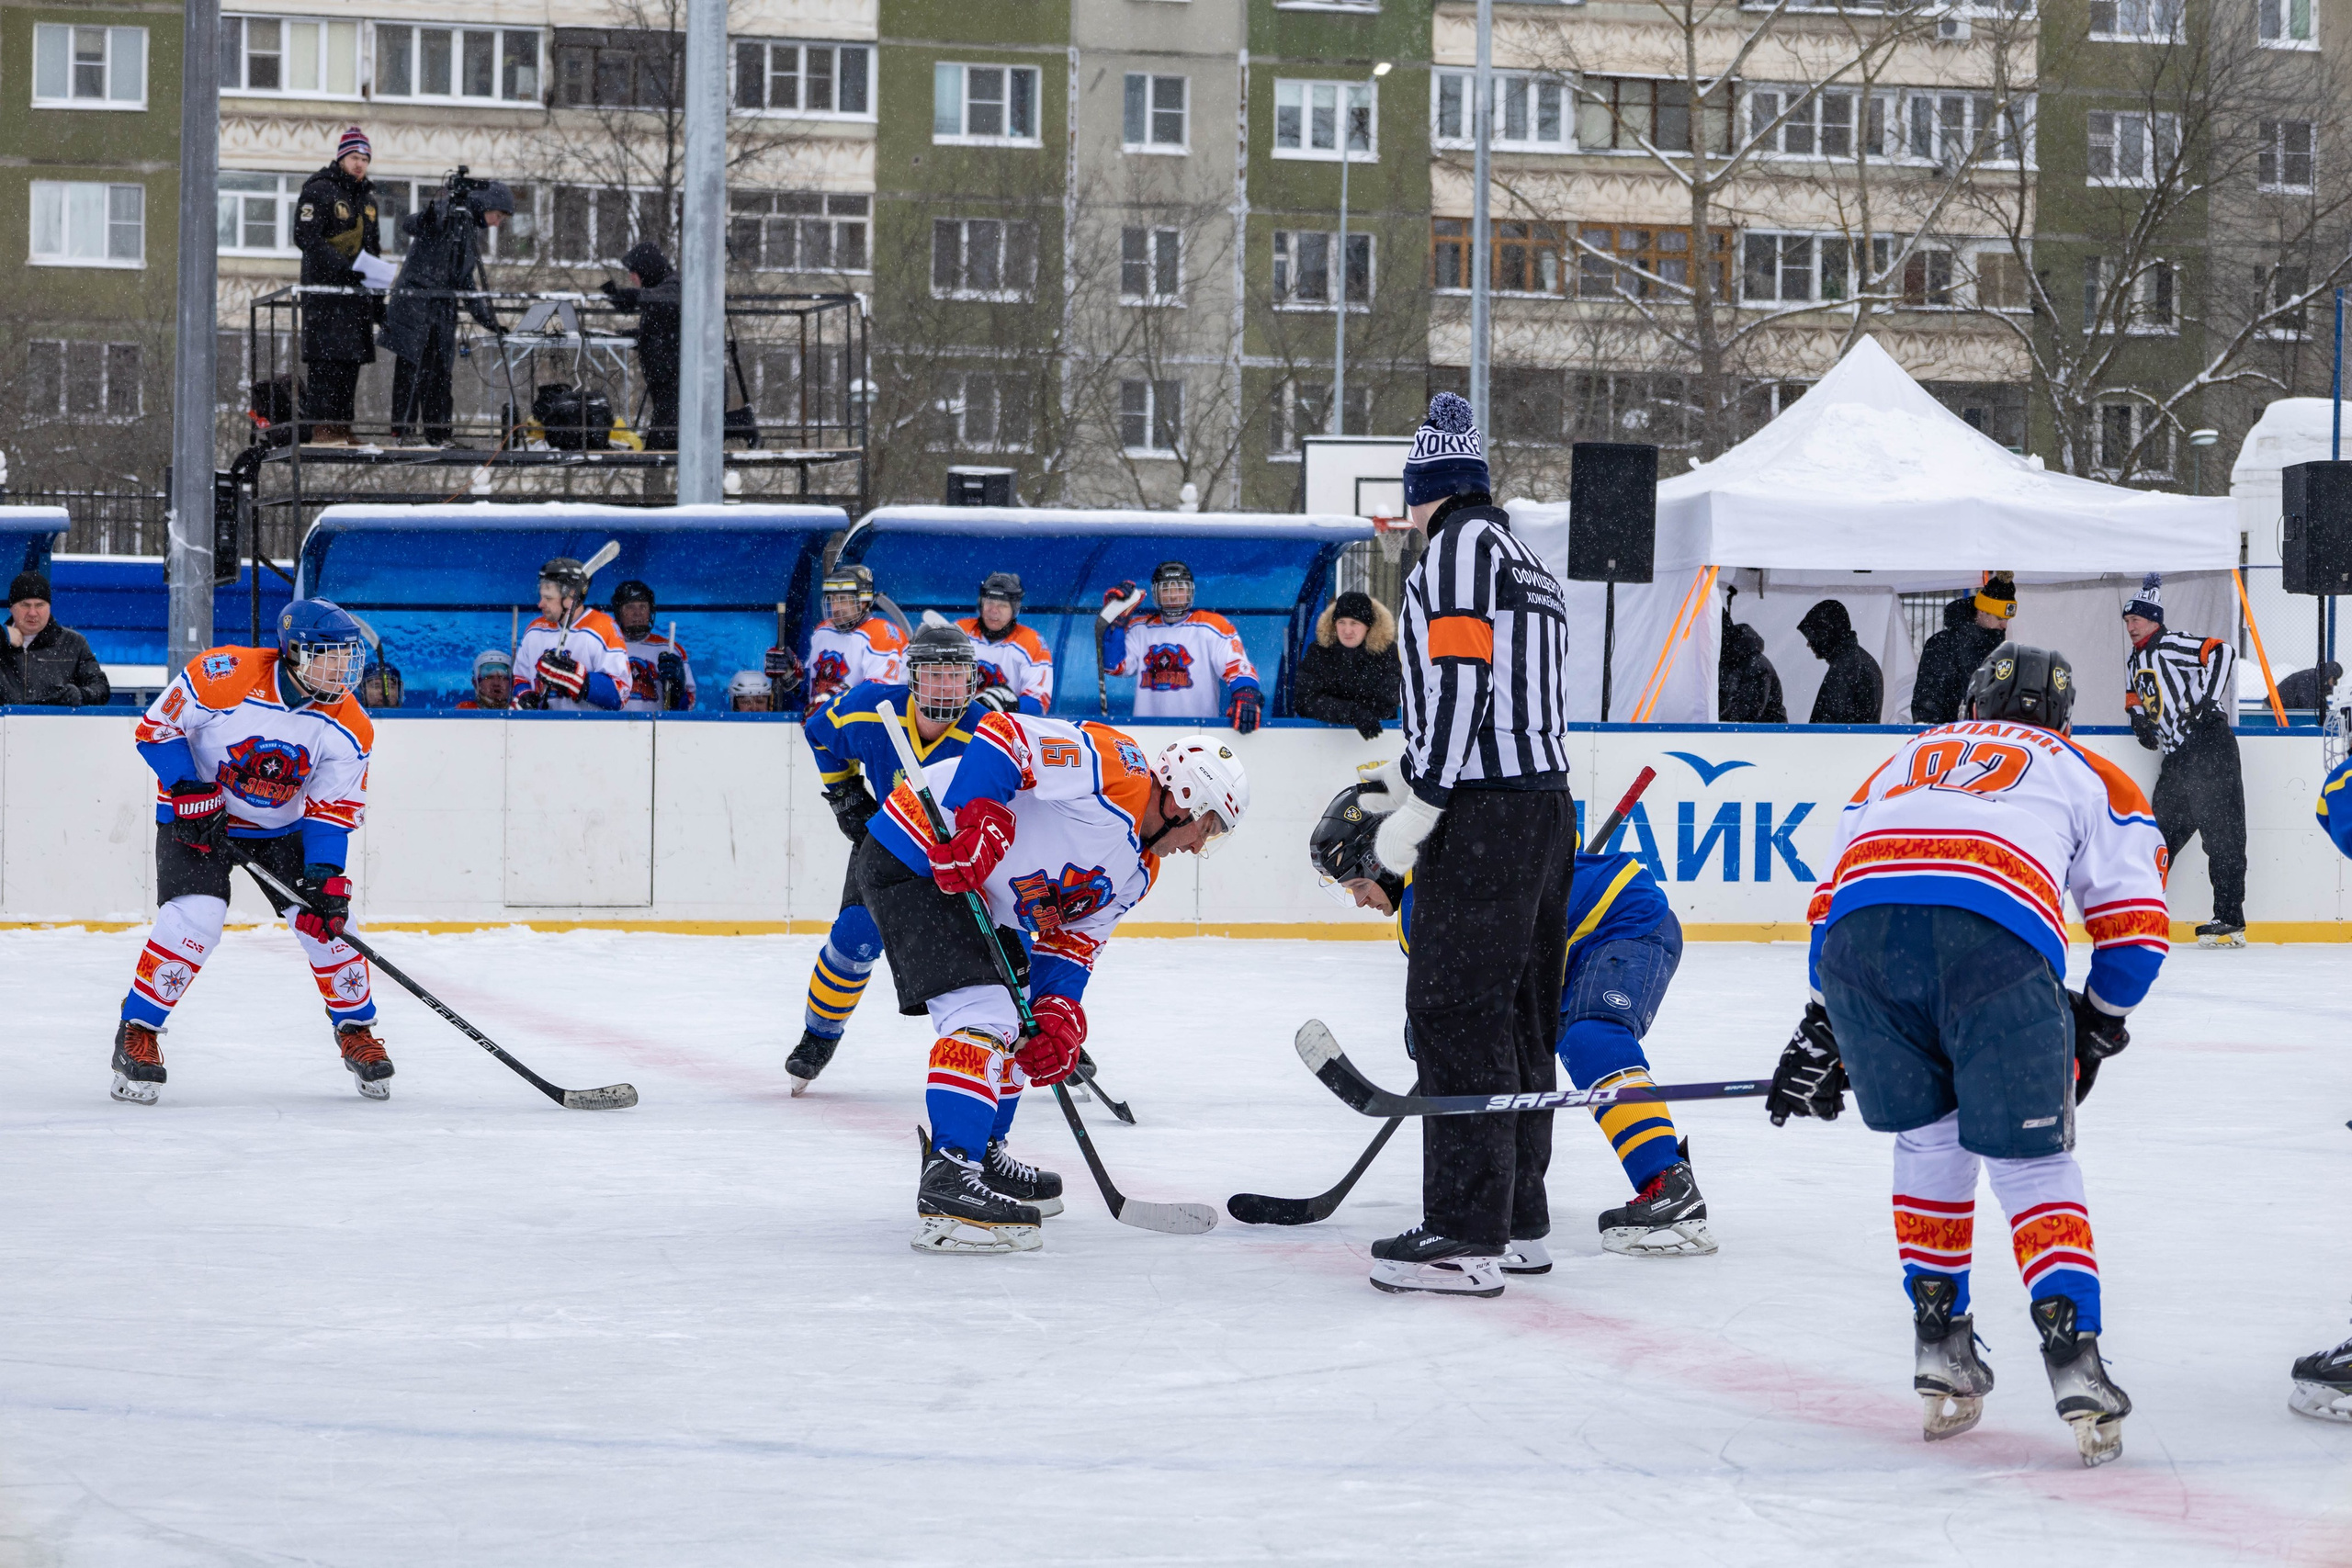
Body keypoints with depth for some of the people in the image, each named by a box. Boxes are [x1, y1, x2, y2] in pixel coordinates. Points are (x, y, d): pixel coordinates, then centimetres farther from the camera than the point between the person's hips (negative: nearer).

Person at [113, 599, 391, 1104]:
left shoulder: (348, 727, -15)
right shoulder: (225, 676, -27)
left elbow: (332, 810, -10)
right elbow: (156, 728, -16)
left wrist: (325, 876, -23)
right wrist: (188, 793, -23)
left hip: (281, 825, 4)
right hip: (197, 815, -4)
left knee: (325, 918, -7)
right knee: (194, 918, -21)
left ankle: (356, 1030, 14)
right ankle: (136, 1034, -7)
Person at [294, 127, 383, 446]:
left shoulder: (367, 197, 19)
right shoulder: (319, 191, -6)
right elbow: (305, 237, -15)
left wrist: (378, 295, 18)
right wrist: (344, 267, -22)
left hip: (356, 291, 7)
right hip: (325, 289, -7)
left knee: (351, 359, 4)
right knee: (326, 357, -12)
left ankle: (342, 425, 7)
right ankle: (322, 425, -13)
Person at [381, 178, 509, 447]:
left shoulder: (471, 237, 21)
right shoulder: (445, 211, -2)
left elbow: (469, 286, 22)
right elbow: (409, 226, -18)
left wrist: (490, 321, 16)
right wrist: (426, 217, -40)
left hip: (443, 311, 8)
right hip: (413, 301, -8)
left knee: (439, 371, 3)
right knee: (409, 365, -8)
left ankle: (437, 434, 4)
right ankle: (401, 430, -9)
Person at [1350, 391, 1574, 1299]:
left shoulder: (1460, 546, -7)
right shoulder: (1523, 559, 22)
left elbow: (1462, 681, -18)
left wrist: (1420, 804, -17)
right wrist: (1414, 775, 26)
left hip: (1484, 817, -10)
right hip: (1546, 805, 10)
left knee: (1457, 1010, -10)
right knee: (1517, 1013, 14)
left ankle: (1467, 1232, -14)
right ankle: (1518, 1215, 19)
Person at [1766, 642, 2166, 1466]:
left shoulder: (1902, 762, 40)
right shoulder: (2088, 774, 32)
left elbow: (1834, 902, 35)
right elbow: (2135, 924, 22)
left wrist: (1821, 1032, 41)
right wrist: (2094, 1029, 35)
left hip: (1859, 934, 3)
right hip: (1996, 932, -2)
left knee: (1927, 1136, 23)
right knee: (2031, 1158, 7)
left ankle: (1940, 1347, 20)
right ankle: (2074, 1358, -7)